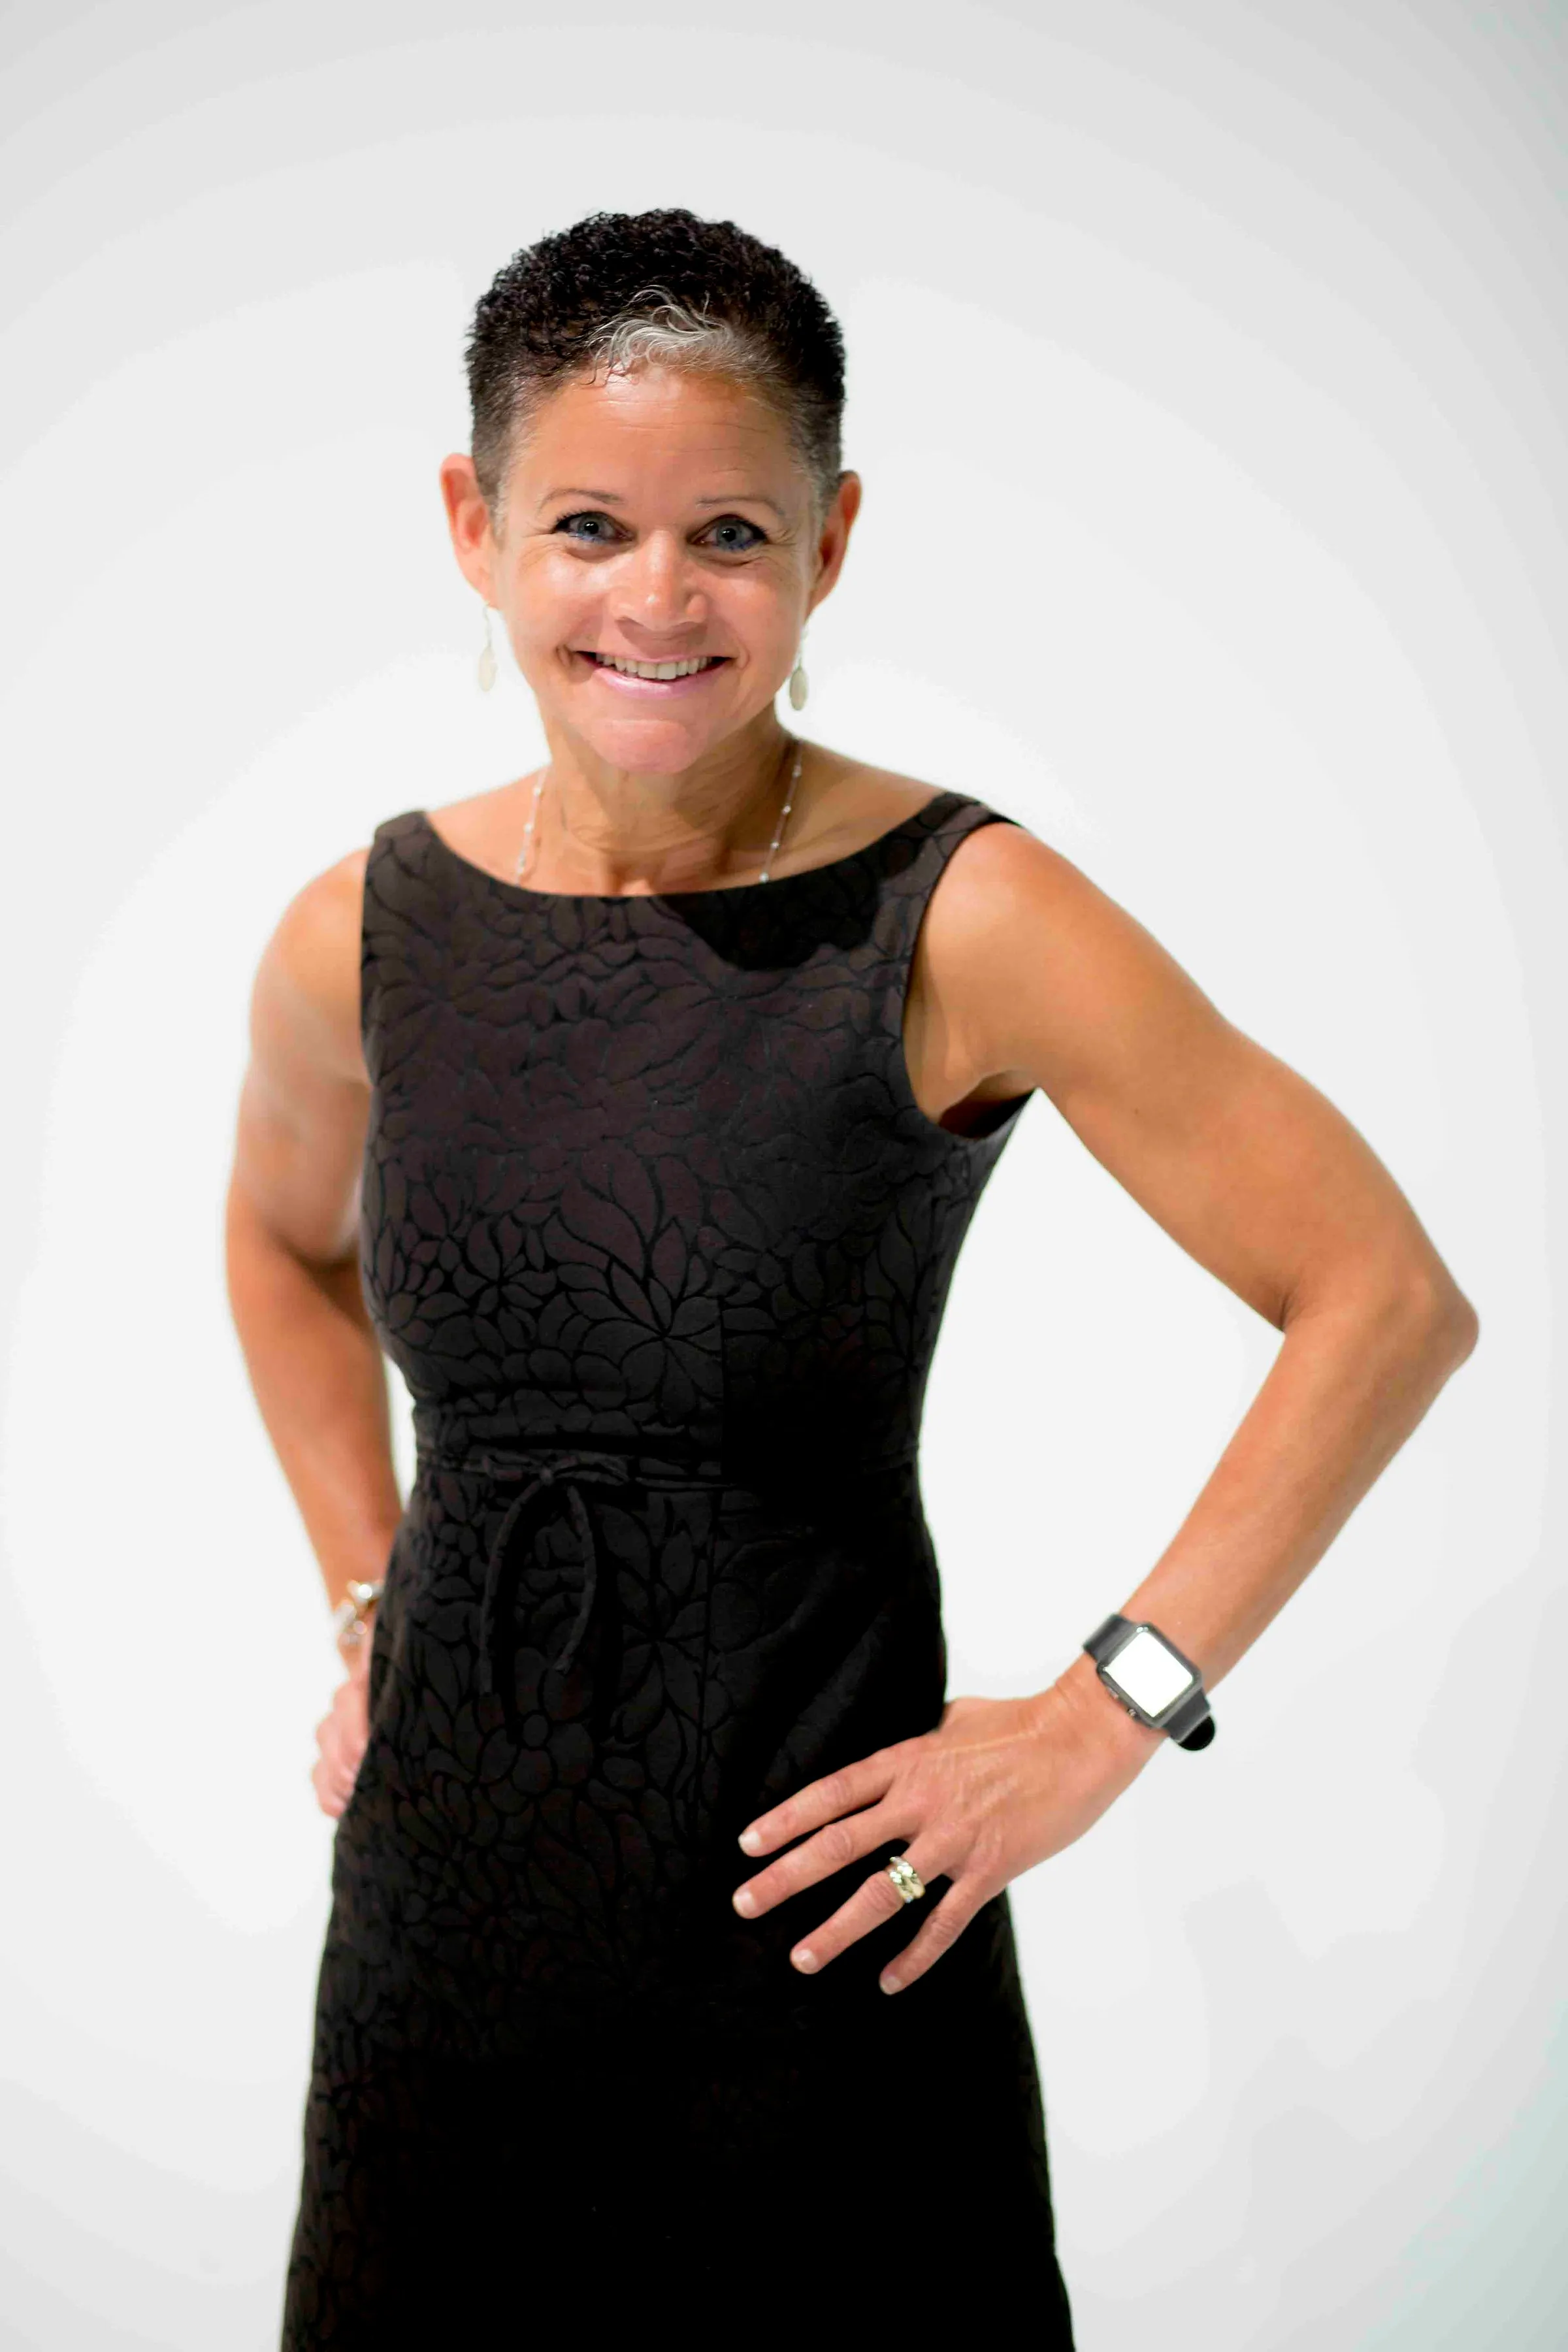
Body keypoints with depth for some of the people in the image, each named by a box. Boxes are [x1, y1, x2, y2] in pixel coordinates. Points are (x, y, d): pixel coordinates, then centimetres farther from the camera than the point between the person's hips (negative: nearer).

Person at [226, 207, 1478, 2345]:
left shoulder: (959, 924, -14)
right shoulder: (367, 936, -2)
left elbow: (1389, 1302, -12)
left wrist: (1102, 1721, -13)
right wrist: (370, 1605, 12)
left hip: (807, 1892, -3)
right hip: (443, 1880, 4)